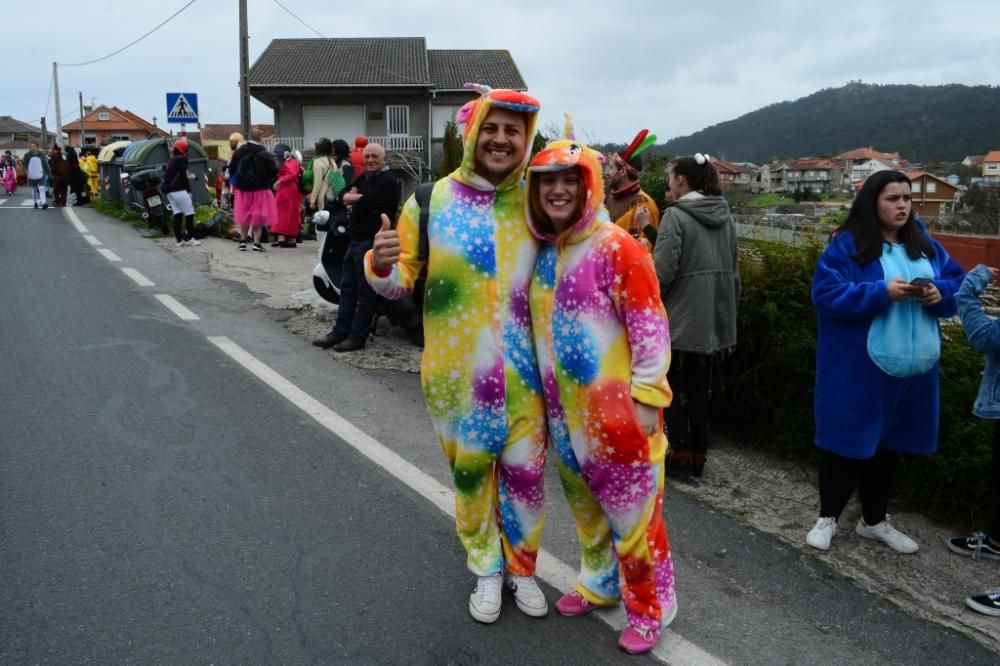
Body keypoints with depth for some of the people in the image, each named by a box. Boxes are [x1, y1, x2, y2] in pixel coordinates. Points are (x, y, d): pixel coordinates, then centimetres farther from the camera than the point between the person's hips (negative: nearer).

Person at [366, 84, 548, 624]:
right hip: (458, 370, -1)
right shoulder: (430, 202, -6)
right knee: (471, 470, 13)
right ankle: (487, 570, 36)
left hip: (522, 368, 2)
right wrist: (381, 265, -25)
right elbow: (400, 281, -2)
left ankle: (522, 569, 35)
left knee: (525, 471, 11)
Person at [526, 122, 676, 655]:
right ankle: (599, 584, 41)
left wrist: (647, 398, -16)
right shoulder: (543, 251, 6)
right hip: (566, 411, 7)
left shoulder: (618, 248, -14)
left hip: (617, 410, -7)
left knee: (632, 512, 5)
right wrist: (544, 396, 16)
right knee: (585, 507, 21)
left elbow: (651, 329, -15)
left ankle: (649, 609, 24)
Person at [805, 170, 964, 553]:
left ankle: (874, 520, 31)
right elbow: (826, 291, -17)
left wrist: (940, 293, -11)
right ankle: (828, 516, 21)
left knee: (889, 441, 16)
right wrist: (881, 292, -25)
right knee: (849, 438, 4)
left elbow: (958, 282, 12)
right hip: (857, 367, -6)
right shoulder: (847, 245, -9)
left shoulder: (925, 245, 9)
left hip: (911, 366, 6)